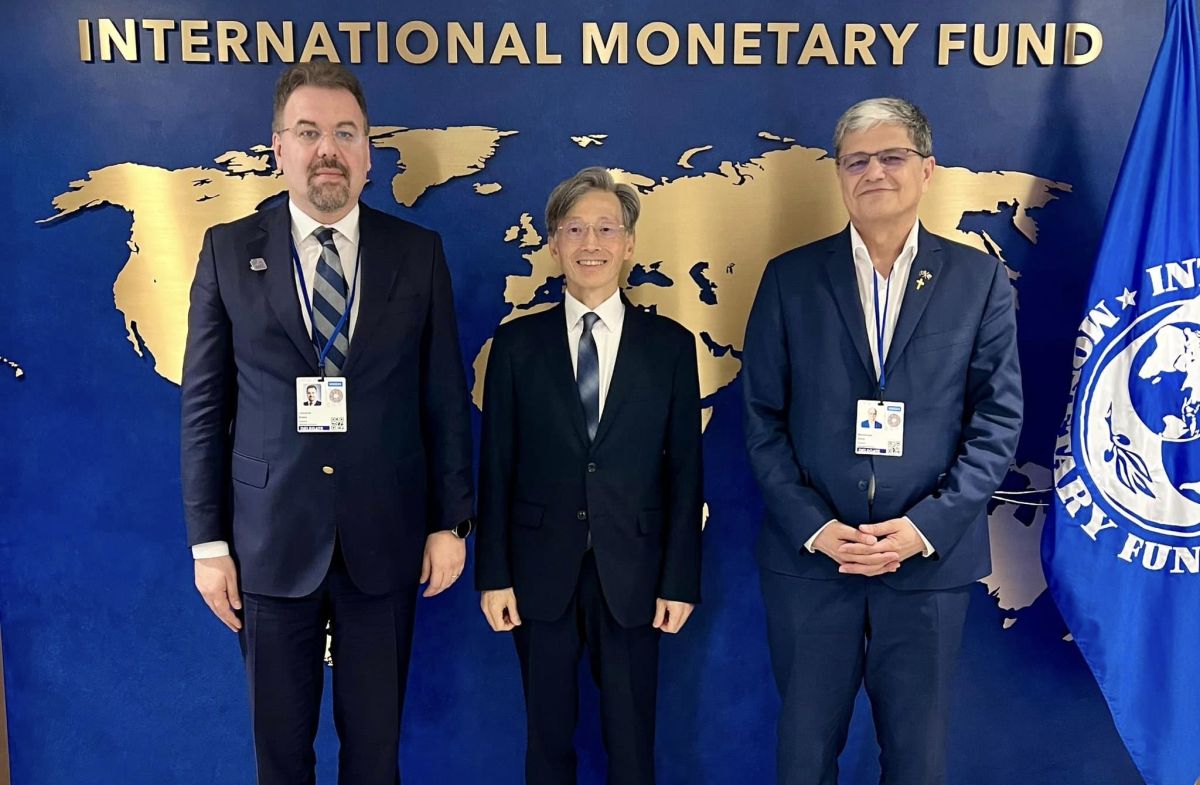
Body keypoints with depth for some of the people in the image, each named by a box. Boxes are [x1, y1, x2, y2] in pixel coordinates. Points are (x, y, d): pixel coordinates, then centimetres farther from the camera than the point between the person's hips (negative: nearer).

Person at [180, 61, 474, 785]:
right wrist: (209, 541, -2)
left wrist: (451, 522, 1)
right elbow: (205, 405, 0)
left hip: (386, 538, 0)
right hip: (271, 539, 0)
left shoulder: (419, 252, 0)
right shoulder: (229, 250, 0)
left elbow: (446, 396, 2)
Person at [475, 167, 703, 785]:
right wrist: (493, 574, -2)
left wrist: (680, 579, -2)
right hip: (541, 570, 0)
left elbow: (684, 470, 1)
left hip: (631, 572, 0)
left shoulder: (670, 344, 1)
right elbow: (496, 467, 1)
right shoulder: (517, 343, 1)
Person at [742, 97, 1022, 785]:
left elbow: (998, 419, 0)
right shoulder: (790, 279, 3)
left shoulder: (980, 281, 3)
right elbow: (763, 418, 1)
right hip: (809, 554, 0)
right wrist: (812, 526, -10)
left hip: (931, 558, 0)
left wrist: (927, 526, -12)